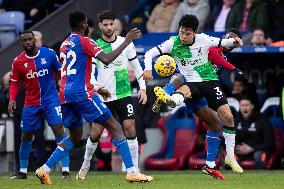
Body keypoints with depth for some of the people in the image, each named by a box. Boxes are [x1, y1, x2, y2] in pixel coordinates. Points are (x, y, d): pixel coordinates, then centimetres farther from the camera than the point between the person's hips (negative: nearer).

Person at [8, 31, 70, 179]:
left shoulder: (49, 54, -6)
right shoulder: (18, 62, -4)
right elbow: (14, 83, 5)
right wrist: (12, 99, -11)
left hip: (51, 99, -2)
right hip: (31, 104, 2)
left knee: (59, 130, -14)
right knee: (26, 136, 8)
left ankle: (66, 170, -14)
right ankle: (22, 171, 23)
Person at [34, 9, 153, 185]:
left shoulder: (65, 44, 20)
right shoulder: (84, 41, -5)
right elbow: (106, 59, -19)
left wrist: (96, 89, 30)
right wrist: (127, 41, -13)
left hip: (65, 96, 8)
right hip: (82, 93, -8)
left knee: (75, 137, 22)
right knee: (115, 127, -4)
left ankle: (45, 169, 11)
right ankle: (132, 172, -14)